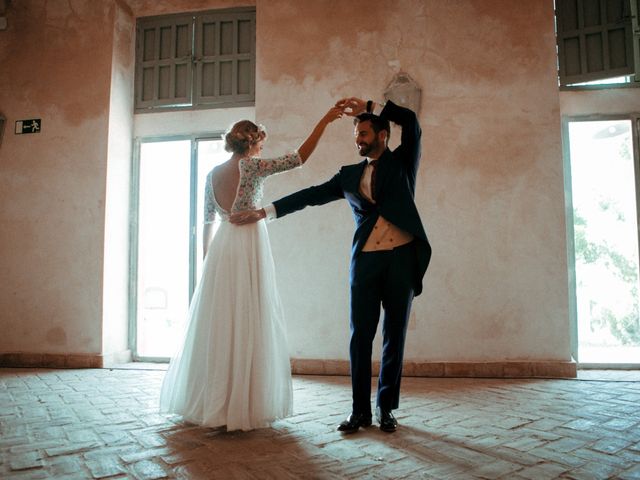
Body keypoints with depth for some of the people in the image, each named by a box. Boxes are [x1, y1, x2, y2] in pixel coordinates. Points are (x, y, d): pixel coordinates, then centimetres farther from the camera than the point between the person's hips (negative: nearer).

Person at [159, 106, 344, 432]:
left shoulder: (213, 174, 11)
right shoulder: (252, 166, -7)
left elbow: (207, 221, 14)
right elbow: (300, 157, -9)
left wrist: (207, 258, 22)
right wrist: (324, 121, -4)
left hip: (221, 248, 6)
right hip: (249, 246, -6)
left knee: (217, 322, 11)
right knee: (247, 323, -2)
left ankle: (207, 402, 21)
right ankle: (241, 406, 3)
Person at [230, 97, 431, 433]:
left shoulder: (403, 160, 11)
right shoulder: (350, 175, 16)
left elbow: (411, 121, -4)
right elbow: (311, 195, 11)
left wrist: (368, 106, 1)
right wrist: (263, 212, 5)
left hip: (402, 257, -1)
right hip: (366, 260, 2)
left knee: (394, 336, 5)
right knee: (360, 336, -1)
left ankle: (386, 408, 17)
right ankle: (360, 410, 10)